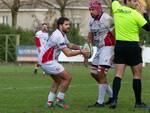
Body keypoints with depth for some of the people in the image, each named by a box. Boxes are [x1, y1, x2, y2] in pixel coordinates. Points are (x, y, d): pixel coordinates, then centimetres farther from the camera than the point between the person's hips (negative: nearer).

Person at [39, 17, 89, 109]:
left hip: (45, 61, 11)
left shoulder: (63, 34, 10)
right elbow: (68, 53, -23)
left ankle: (50, 102, 19)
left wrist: (80, 48, 2)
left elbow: (70, 45, 19)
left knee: (58, 80, 22)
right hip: (48, 62, -11)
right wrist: (81, 52, -16)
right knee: (68, 77, -8)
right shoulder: (58, 36, -22)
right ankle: (59, 100, -4)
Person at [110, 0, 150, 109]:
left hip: (119, 45, 4)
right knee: (137, 74, 7)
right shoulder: (136, 14, -12)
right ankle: (138, 102, 11)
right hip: (133, 47, -4)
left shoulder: (117, 9, 2)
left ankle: (114, 99, -12)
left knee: (119, 73, 3)